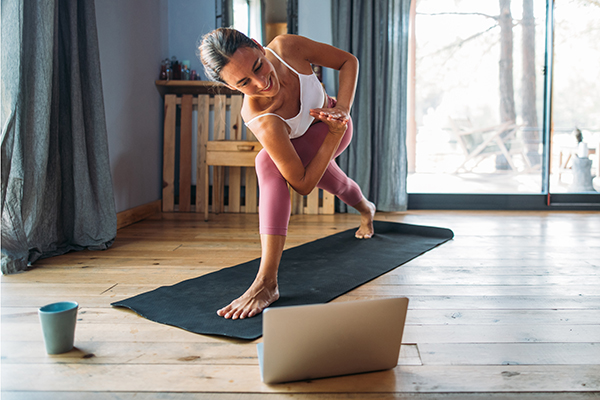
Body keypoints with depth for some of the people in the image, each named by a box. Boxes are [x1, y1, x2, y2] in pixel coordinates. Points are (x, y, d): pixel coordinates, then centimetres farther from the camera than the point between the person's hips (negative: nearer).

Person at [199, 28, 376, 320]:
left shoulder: (286, 47, -35)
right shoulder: (262, 121, -43)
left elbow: (349, 61, -18)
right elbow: (303, 184, -36)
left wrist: (343, 107, -31)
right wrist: (335, 134, -35)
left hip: (335, 125, 0)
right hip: (292, 139, 0)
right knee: (335, 184, 21)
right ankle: (365, 210, 60)